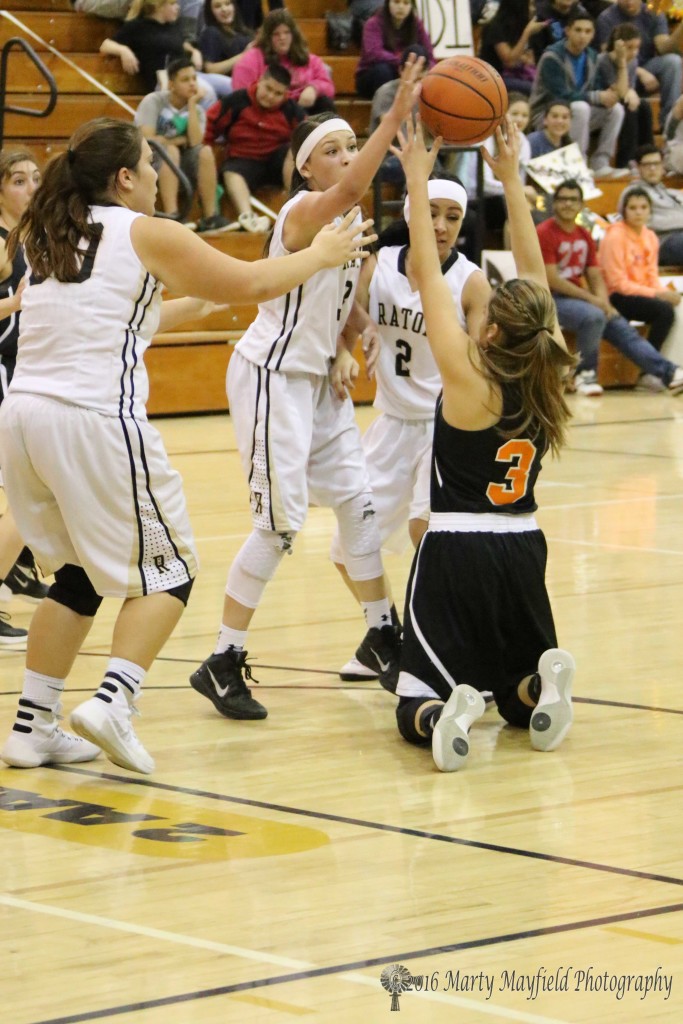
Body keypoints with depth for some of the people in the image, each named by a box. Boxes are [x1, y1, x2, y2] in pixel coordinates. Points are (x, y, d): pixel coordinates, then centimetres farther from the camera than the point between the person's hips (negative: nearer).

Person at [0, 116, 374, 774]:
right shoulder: (147, 235, -1)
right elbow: (252, 283, 5)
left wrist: (200, 304, 41)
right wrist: (321, 255, 22)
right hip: (96, 419, -7)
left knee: (76, 577, 20)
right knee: (166, 571, 7)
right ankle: (112, 702, -11)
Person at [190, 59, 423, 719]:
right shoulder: (304, 211, -18)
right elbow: (349, 189, -42)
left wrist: (342, 354, 3)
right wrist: (397, 114, -53)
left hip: (317, 377, 8)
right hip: (271, 375, -8)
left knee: (357, 502, 10)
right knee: (280, 522, -9)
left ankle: (382, 636, 24)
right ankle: (222, 663, -2)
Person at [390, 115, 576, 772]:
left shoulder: (471, 381, -14)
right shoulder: (548, 383, -2)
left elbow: (427, 275, -11)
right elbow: (535, 280, 7)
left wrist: (418, 179, -5)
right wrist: (511, 181, 11)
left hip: (456, 551, -4)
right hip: (522, 551, 5)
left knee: (415, 706, 2)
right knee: (520, 694, 21)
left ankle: (446, 715, -32)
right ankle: (543, 685, -13)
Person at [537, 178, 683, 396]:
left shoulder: (584, 235, 14)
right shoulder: (545, 233, -10)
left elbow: (595, 276, 12)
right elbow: (552, 280, -16)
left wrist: (604, 302, -9)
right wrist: (591, 299, -17)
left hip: (578, 298, 7)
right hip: (552, 301, -7)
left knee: (622, 327, -11)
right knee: (593, 316, -33)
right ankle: (585, 374, -15)